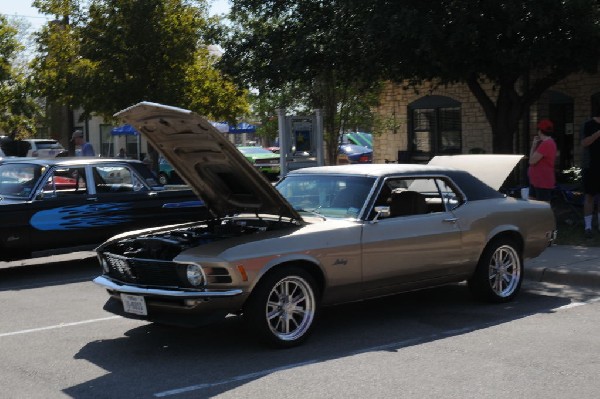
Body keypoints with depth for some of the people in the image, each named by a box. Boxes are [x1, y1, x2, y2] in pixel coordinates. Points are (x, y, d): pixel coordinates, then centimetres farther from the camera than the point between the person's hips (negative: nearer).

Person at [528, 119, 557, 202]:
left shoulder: (546, 144, -19)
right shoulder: (548, 143, 16)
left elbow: (532, 161, -19)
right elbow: (536, 159, 15)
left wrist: (534, 145, -7)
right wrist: (535, 145, 5)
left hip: (543, 182, -11)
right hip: (536, 180, 11)